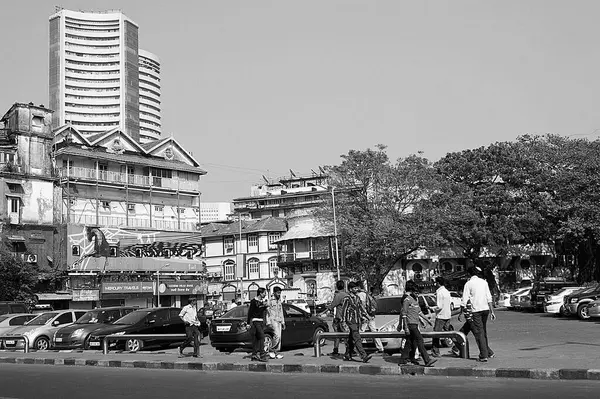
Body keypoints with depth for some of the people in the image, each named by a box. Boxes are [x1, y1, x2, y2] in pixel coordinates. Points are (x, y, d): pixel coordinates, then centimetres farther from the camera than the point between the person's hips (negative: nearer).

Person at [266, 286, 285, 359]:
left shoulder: (279, 302, 18)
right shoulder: (270, 301, -3)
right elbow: (268, 312, -6)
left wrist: (283, 323, 19)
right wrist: (268, 322, -12)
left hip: (279, 321, 7)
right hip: (273, 320, -7)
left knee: (279, 337, 2)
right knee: (277, 336, -18)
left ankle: (277, 353, 5)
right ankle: (271, 350, -7)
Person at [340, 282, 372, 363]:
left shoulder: (357, 298, 13)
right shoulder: (347, 299, -10)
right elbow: (344, 311, -10)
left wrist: (363, 316, 15)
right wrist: (344, 323, -13)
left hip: (357, 321, 8)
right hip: (351, 322, -8)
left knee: (351, 339, 12)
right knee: (357, 339, -13)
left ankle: (347, 356, 21)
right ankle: (364, 356, -21)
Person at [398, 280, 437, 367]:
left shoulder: (415, 299, 17)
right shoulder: (407, 299, -13)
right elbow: (404, 314, -15)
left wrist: (426, 319, 25)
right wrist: (406, 327, -19)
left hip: (415, 324, 9)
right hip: (410, 324, -9)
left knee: (409, 342, 12)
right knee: (420, 340, -12)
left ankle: (403, 359, 18)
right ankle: (427, 360, -15)